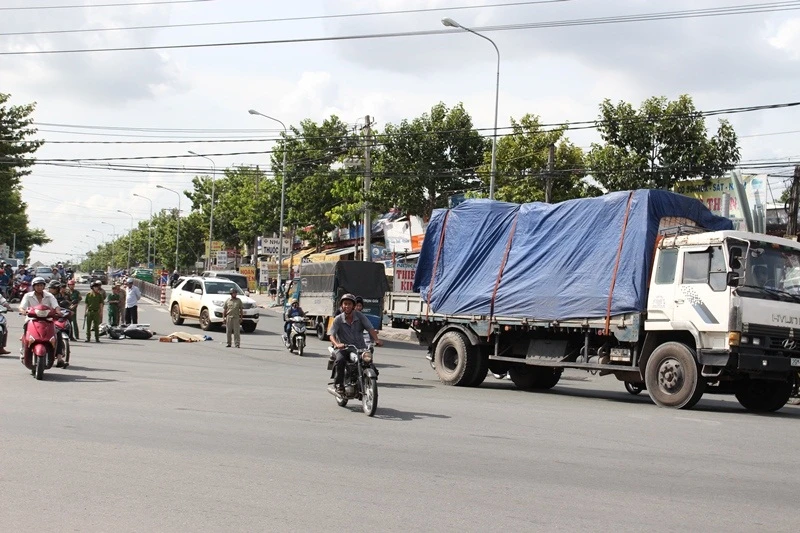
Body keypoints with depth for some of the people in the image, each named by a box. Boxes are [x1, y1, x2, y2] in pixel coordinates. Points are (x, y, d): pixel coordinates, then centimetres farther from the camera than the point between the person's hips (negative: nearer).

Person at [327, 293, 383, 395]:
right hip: (344, 348, -2)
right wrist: (337, 344, -32)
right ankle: (338, 385, -15)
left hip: (360, 348, 2)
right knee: (340, 360, -32)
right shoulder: (338, 319, 0)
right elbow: (331, 335, -10)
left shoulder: (359, 316, 3)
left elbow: (370, 328, -5)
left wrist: (377, 339, -23)